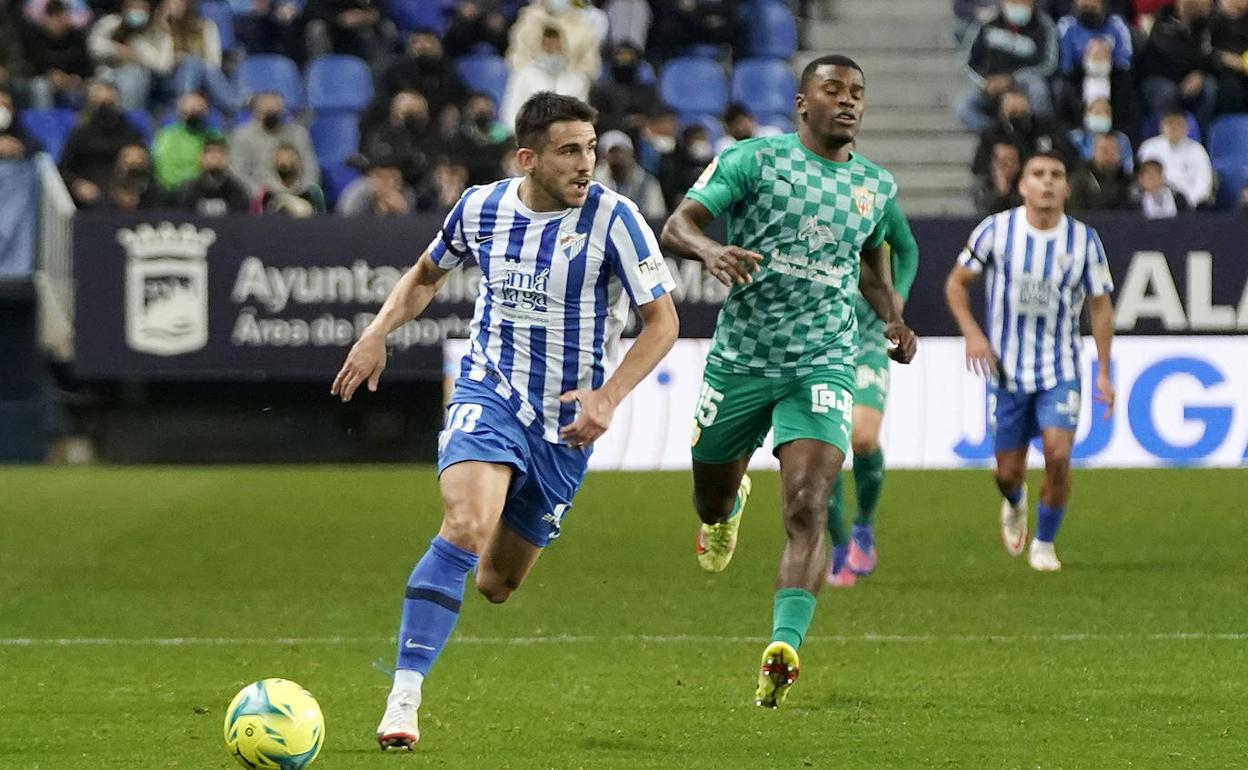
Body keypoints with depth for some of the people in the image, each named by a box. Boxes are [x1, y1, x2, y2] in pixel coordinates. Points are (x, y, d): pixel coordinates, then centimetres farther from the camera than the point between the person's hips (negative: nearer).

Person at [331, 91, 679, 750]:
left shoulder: (611, 218, -12)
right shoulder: (480, 207, -2)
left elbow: (662, 321, -8)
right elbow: (427, 274, 19)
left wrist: (608, 396, -21)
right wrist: (377, 333, 3)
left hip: (565, 422, 0)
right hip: (488, 394, 0)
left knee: (498, 585, 9)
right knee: (465, 527, -29)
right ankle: (402, 698, -29)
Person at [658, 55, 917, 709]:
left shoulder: (875, 186, 11)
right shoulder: (753, 159, -3)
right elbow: (677, 226, -10)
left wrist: (891, 318, 14)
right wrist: (710, 250, -33)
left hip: (823, 363, 1)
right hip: (740, 357, -1)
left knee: (807, 510, -19)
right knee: (711, 502, 16)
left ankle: (784, 647, -30)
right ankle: (730, 502, 55)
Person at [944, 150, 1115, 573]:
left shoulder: (1084, 240, -4)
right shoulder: (996, 230, -6)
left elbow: (1100, 305, 4)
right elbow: (956, 283, 5)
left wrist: (1104, 373, 1)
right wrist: (972, 333, -10)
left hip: (1060, 371, 0)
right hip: (1007, 369, 0)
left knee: (1058, 455, -19)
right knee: (1008, 471, 4)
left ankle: (1044, 544, 2)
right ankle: (1015, 505, 43)